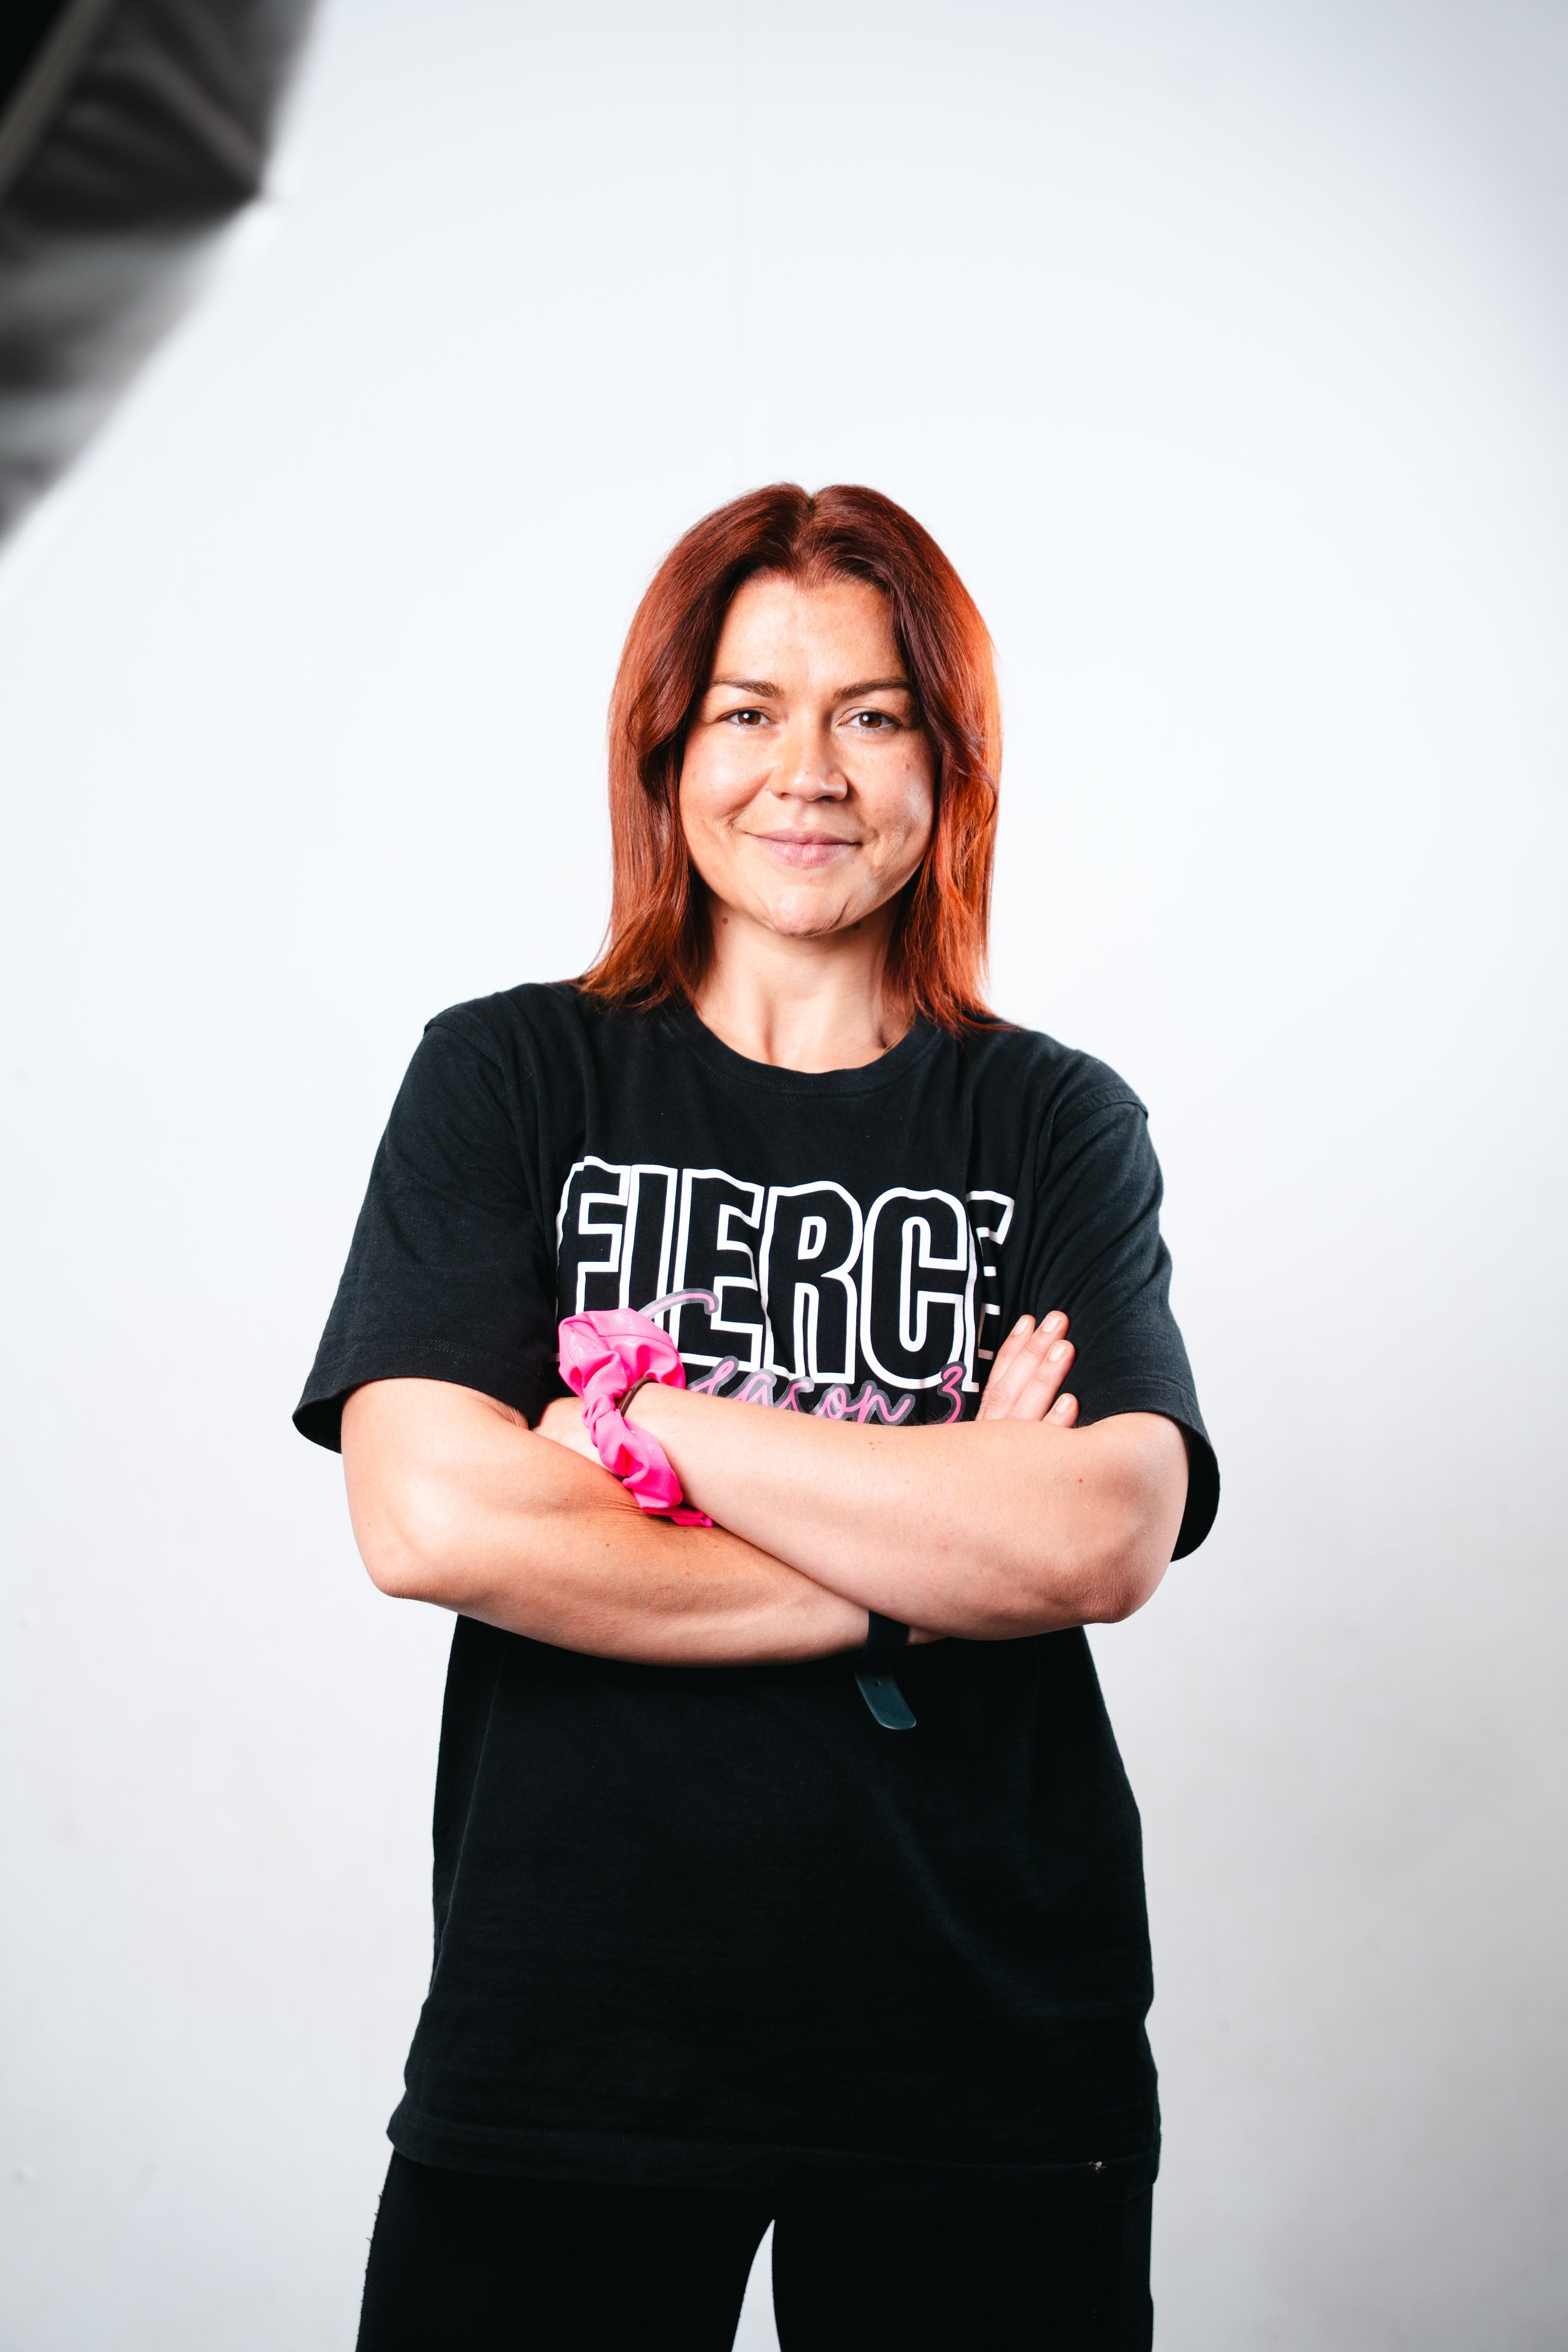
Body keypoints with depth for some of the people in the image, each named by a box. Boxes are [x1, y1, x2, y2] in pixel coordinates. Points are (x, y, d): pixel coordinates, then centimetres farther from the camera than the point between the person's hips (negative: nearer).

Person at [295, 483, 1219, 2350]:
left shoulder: (1059, 1125, 5)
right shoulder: (506, 1079, 2)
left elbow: (1103, 1542, -11)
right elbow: (427, 1518, -12)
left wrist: (647, 1426, -12)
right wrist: (920, 1580, -11)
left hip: (990, 2054, 1)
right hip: (561, 2038, -1)